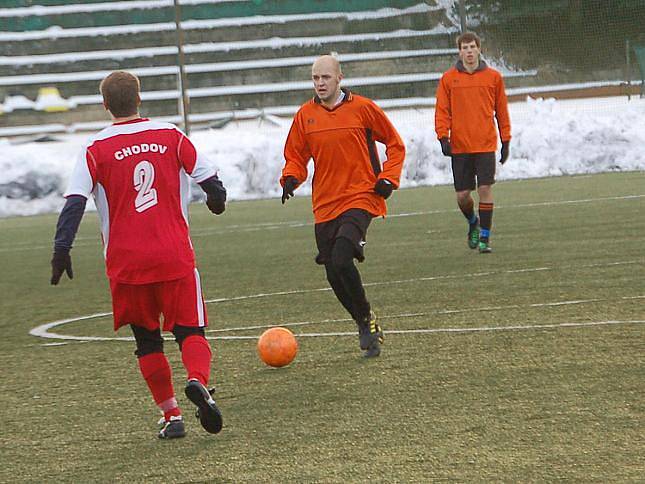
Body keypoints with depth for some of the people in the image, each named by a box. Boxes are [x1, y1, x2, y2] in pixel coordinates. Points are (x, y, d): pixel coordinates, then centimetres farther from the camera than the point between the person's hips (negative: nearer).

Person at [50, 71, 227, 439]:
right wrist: (217, 198, 28)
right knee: (191, 330, 5)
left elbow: (75, 201, -12)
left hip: (126, 262, 0)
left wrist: (62, 249, -12)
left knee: (147, 339, 13)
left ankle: (171, 416, 9)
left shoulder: (96, 149, -2)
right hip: (175, 256, 0)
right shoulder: (171, 136, 2)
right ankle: (199, 381, -26)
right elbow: (210, 180, 7)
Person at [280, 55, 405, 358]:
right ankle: (365, 325, 23)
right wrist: (291, 178, -7)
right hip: (325, 205, 4)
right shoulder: (305, 115, 6)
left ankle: (367, 316, -1)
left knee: (340, 261, -23)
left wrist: (388, 179, -5)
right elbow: (295, 156, 14)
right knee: (334, 274, 2)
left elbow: (395, 144, 7)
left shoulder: (362, 108, -2)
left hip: (360, 198, -4)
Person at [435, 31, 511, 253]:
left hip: (486, 144, -1)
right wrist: (443, 137, -8)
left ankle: (484, 237, -1)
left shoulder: (493, 77, 4)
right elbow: (442, 111, 4)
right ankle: (473, 223, 32)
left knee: (485, 189, -9)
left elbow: (501, 111, 10)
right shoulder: (448, 78, 3)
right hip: (459, 146, 1)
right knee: (462, 195, 2)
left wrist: (506, 141, 9)